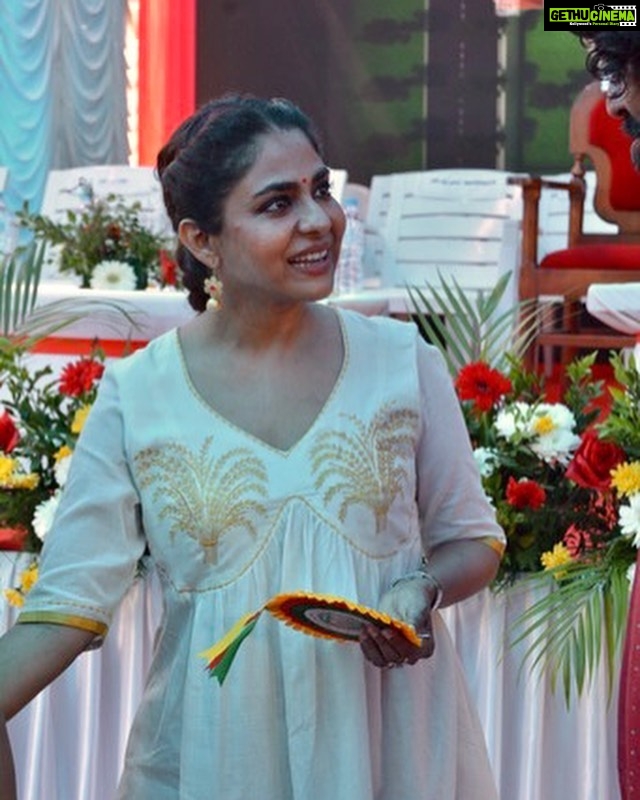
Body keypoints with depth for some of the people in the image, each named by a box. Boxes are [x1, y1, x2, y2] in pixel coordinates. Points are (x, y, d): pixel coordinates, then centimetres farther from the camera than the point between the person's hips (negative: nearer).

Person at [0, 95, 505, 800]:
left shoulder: (402, 362, -3)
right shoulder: (135, 399, -6)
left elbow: (472, 540, 7)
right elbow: (70, 600, -8)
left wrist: (422, 590, -14)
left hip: (391, 738, 1)